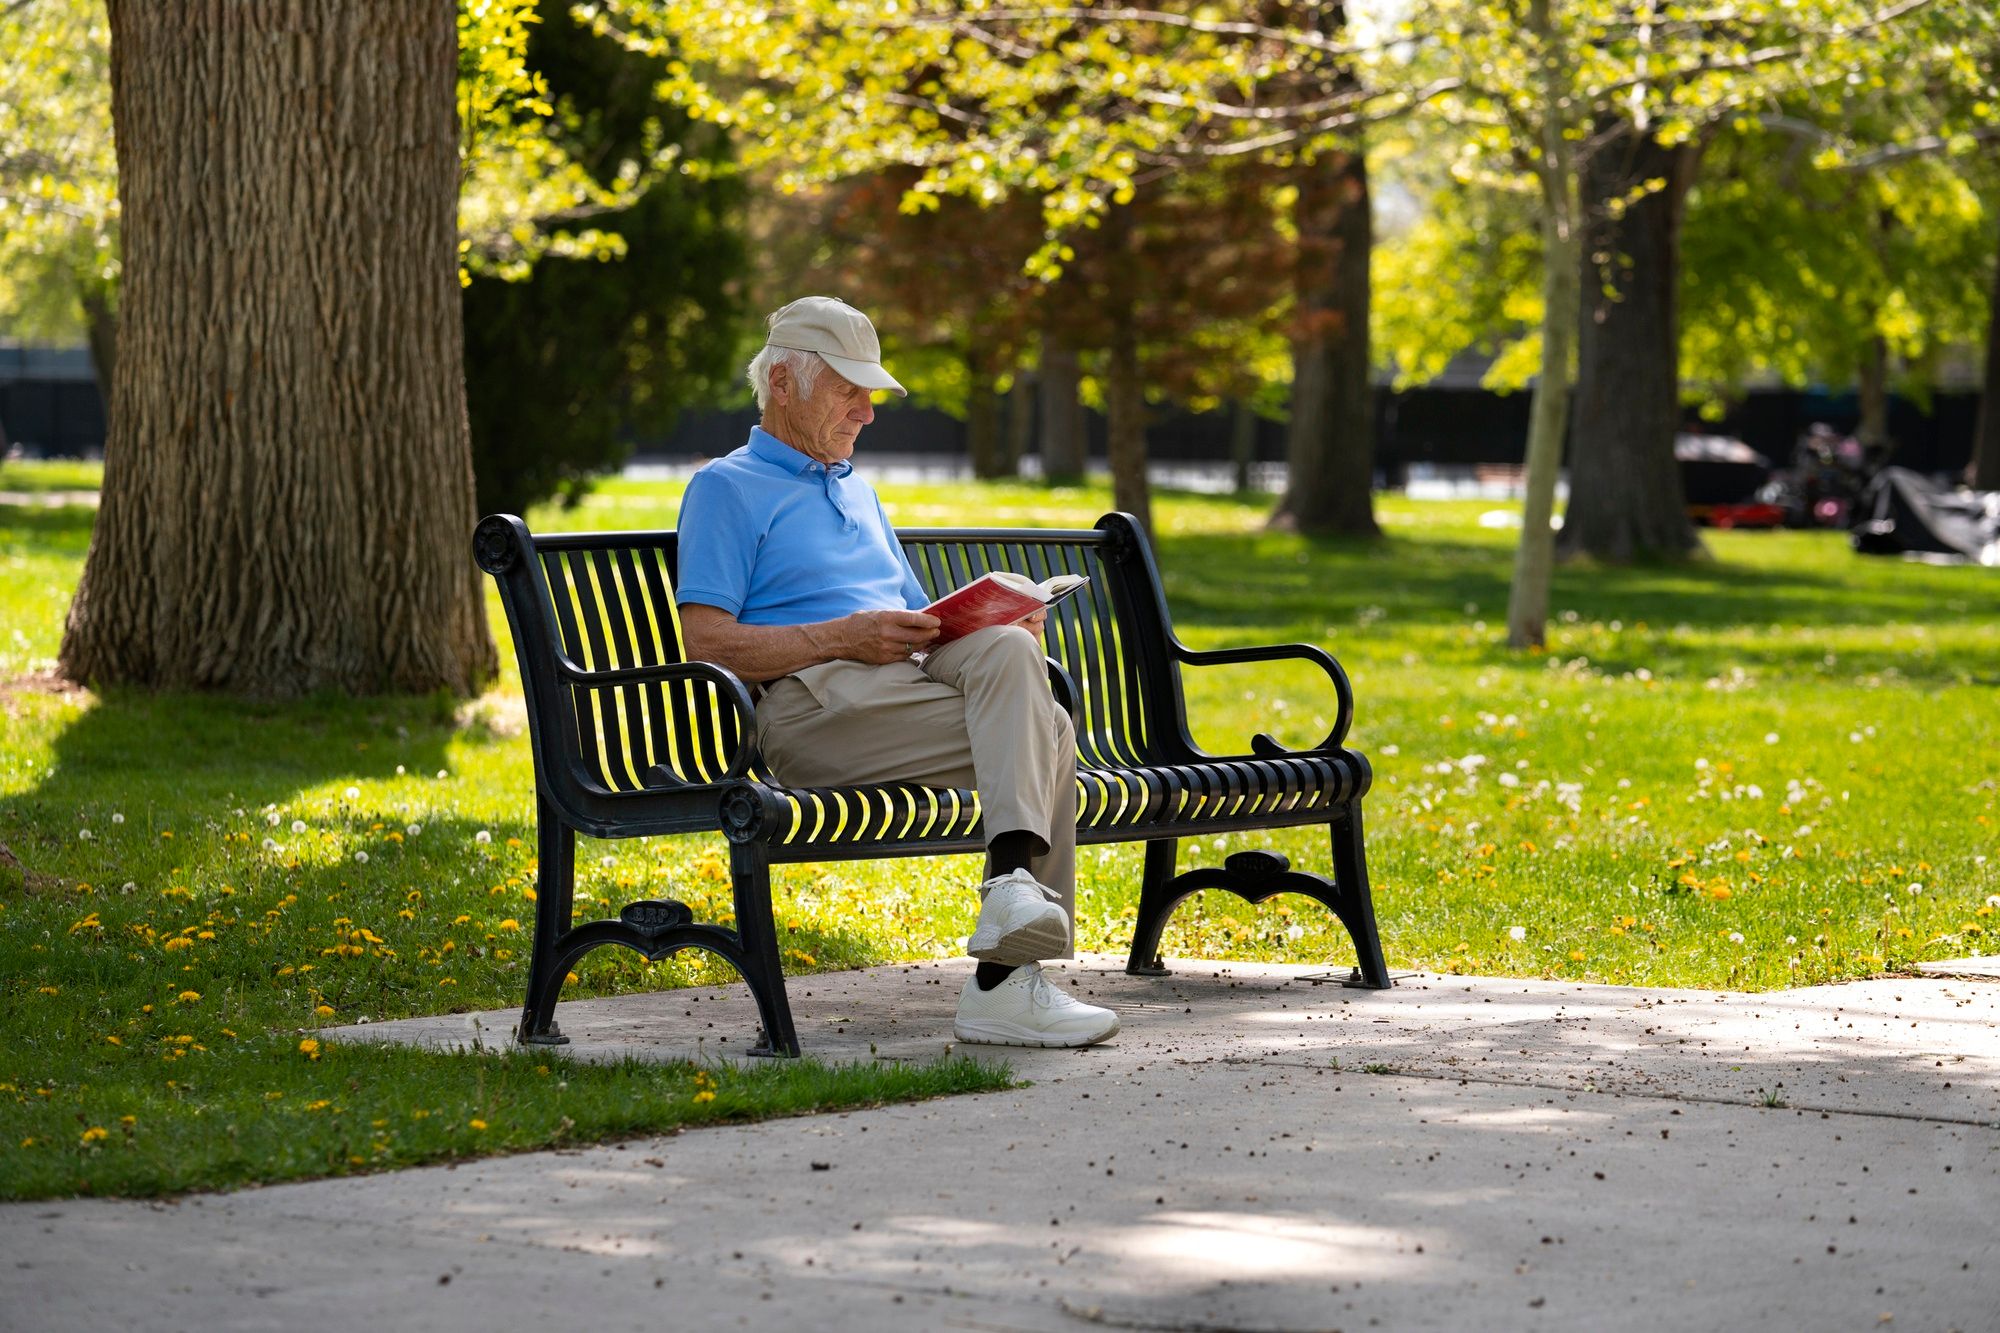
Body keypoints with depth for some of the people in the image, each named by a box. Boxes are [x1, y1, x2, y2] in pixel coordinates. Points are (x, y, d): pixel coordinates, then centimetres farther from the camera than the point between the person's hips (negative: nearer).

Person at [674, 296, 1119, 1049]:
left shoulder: (857, 491, 33)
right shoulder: (726, 489, 8)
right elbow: (708, 646, -6)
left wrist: (997, 623, 8)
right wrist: (844, 638, -16)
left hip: (908, 680, 7)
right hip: (812, 702, -7)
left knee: (1006, 648, -28)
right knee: (1042, 731, -27)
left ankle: (1014, 879, -37)